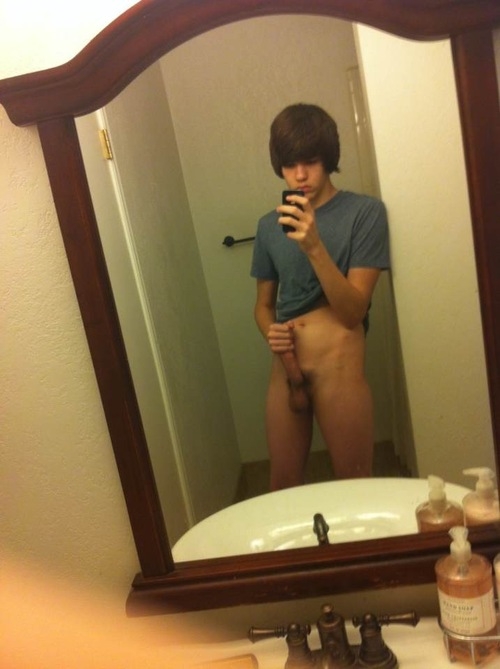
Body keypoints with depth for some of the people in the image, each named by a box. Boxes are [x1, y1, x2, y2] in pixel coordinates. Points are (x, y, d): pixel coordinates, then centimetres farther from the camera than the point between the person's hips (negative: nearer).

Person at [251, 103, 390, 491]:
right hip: (284, 374, 4)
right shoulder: (269, 226, 7)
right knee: (283, 488, 18)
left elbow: (353, 310, -13)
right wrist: (271, 332, -7)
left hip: (339, 372, -4)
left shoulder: (365, 212, -7)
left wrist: (314, 246, -26)